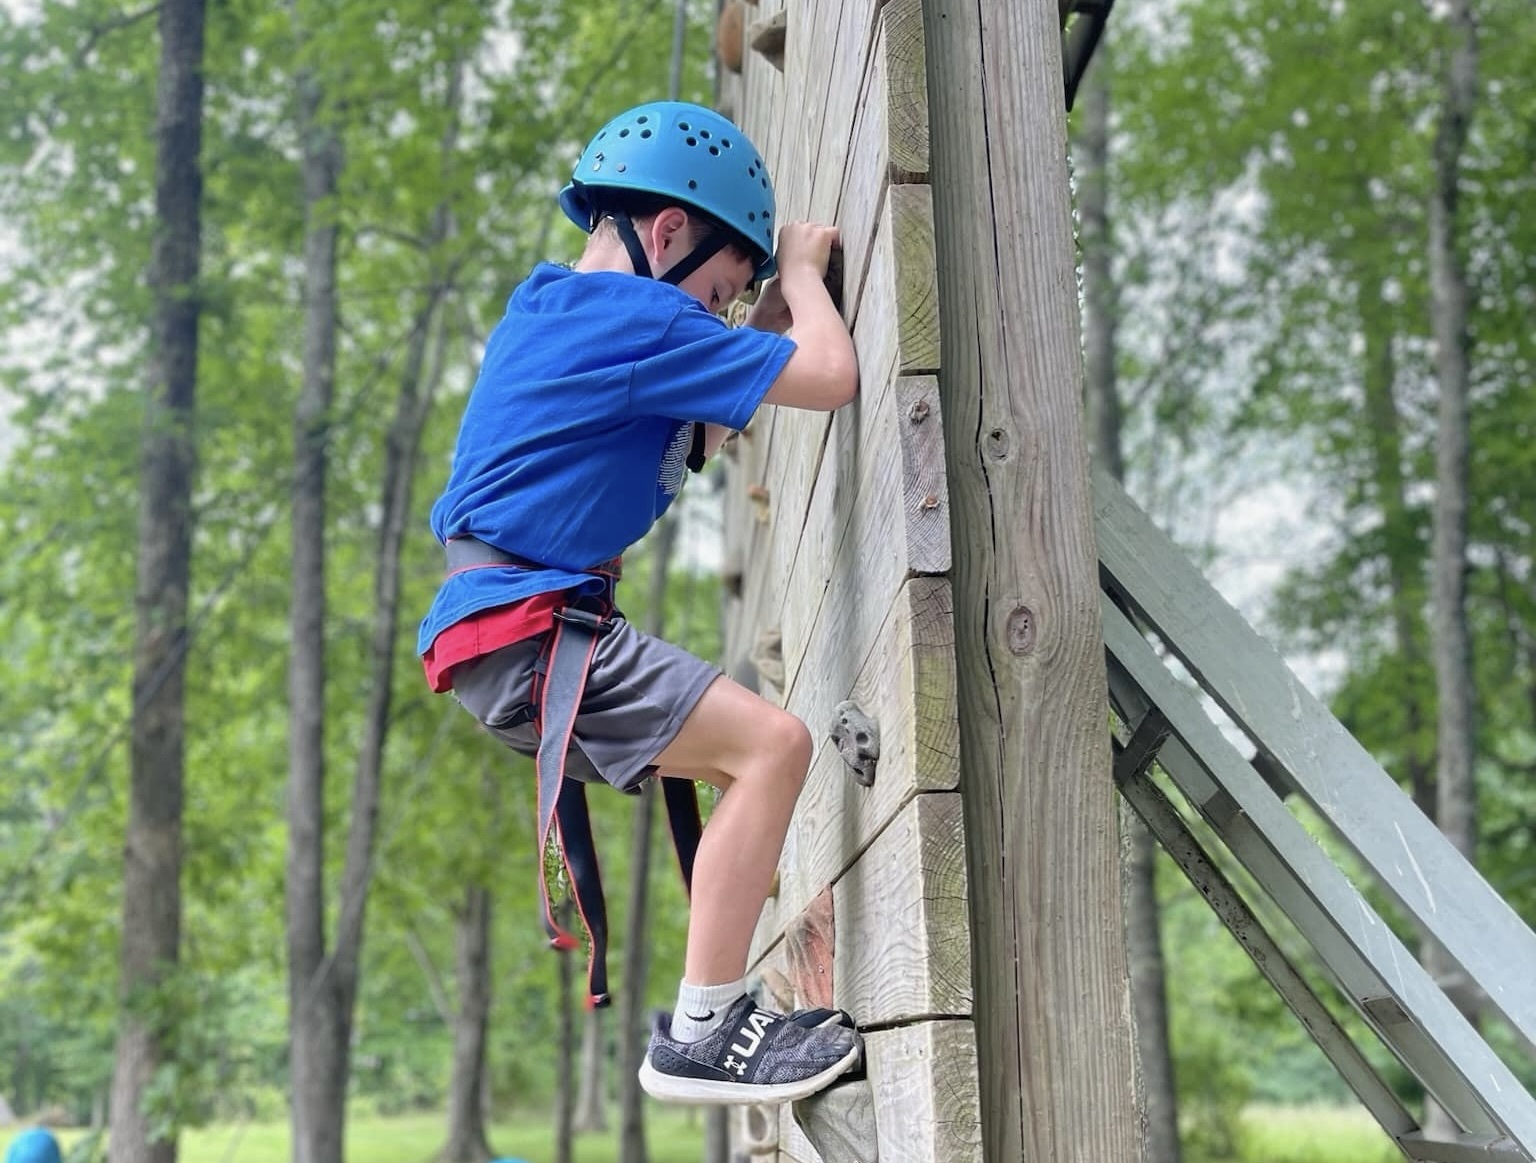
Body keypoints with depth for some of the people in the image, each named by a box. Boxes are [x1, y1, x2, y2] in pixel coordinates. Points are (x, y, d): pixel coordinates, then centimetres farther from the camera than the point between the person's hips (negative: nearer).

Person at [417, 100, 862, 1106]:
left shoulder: (552, 308, 20)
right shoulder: (635, 316, -11)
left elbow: (701, 427, 27)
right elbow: (831, 376, -13)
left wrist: (782, 298, 19)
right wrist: (800, 273, 5)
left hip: (512, 629, 11)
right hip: (528, 627, -11)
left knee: (744, 758, 17)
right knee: (773, 743, -19)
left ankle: (717, 1013, 17)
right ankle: (701, 1037, -15)